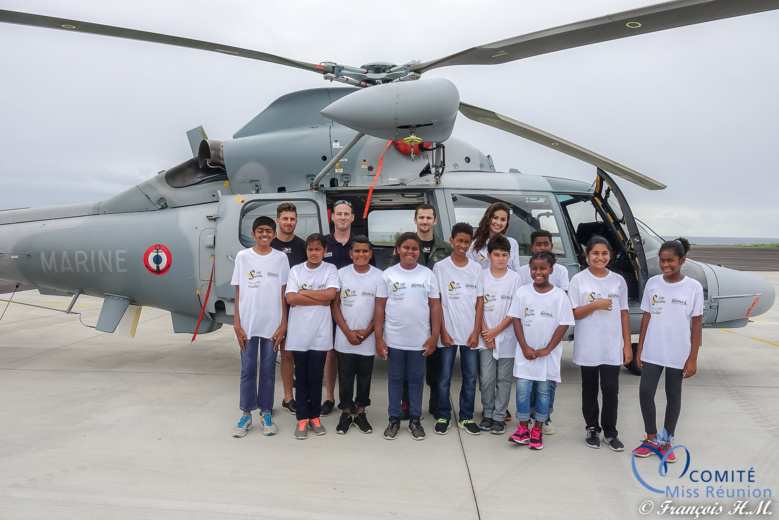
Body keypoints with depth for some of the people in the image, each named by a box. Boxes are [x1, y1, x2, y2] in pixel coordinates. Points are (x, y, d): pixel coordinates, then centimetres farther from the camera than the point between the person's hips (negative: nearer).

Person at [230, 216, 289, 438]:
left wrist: (283, 324, -2)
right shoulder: (243, 257, 1)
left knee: (268, 370, 8)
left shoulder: (281, 258, 2)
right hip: (248, 324, 0)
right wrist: (237, 324, -3)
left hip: (272, 324, 0)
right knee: (247, 370, 6)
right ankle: (246, 414, 19)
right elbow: (238, 293, 2)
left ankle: (266, 412, 21)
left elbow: (283, 294, 3)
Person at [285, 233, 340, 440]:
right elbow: (291, 298, -10)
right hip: (299, 334, 1)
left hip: (320, 334, -1)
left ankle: (314, 417, 21)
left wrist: (303, 292, -9)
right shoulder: (296, 270, 2)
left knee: (316, 378, 7)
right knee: (301, 378, 8)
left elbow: (331, 294, -16)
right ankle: (302, 418, 17)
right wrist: (320, 300, -11)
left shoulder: (330, 270, 0)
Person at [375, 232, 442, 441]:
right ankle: (394, 419, 23)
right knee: (395, 379, 11)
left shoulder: (428, 274, 1)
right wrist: (378, 338, -4)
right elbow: (380, 307, 0)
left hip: (420, 339, 0)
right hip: (393, 339, 0)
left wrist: (434, 336, -4)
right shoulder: (388, 274, 0)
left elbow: (435, 306, 2)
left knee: (416, 379, 11)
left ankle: (415, 420, 23)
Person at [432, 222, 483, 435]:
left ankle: (466, 417, 22)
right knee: (444, 377, 5)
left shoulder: (476, 268, 5)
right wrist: (443, 331, -8)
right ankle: (443, 417, 18)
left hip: (470, 333, 2)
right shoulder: (440, 267, -2)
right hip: (448, 332, -2)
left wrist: (476, 332, -2)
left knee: (470, 378, 9)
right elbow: (437, 302, -2)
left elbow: (480, 302, 5)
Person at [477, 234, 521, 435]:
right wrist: (485, 332, -7)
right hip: (486, 337, 1)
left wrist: (496, 330, -9)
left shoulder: (515, 278, -3)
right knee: (487, 378, 3)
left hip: (507, 337, 0)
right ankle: (488, 414, 19)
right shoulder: (482, 276, 0)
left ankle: (499, 417, 17)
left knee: (504, 379, 6)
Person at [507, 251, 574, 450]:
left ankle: (537, 431, 22)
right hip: (525, 353, 1)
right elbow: (516, 320, 0)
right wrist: (524, 347, -8)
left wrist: (547, 349, -10)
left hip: (548, 355, -1)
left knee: (543, 391, 9)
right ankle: (523, 429, 14)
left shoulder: (559, 295, -4)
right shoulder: (523, 292, 0)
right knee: (522, 389, -1)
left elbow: (564, 324, -5)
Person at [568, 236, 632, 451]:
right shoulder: (579, 280, -2)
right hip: (587, 347, -1)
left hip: (613, 347, 1)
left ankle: (610, 433, 16)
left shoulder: (618, 281, 5)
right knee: (590, 389, 11)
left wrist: (627, 345, 4)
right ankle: (592, 429, 25)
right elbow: (573, 314, -4)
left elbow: (624, 314, 7)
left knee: (611, 390, 1)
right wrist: (595, 305, -18)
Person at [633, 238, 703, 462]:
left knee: (673, 395, 10)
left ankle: (667, 441, 25)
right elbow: (646, 317, 5)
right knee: (645, 392, -1)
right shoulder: (652, 283, 0)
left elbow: (696, 324, -4)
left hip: (678, 354, -2)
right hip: (652, 352, 2)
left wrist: (692, 358, -6)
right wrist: (639, 349, 4)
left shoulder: (693, 287, -6)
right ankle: (651, 438, 18)